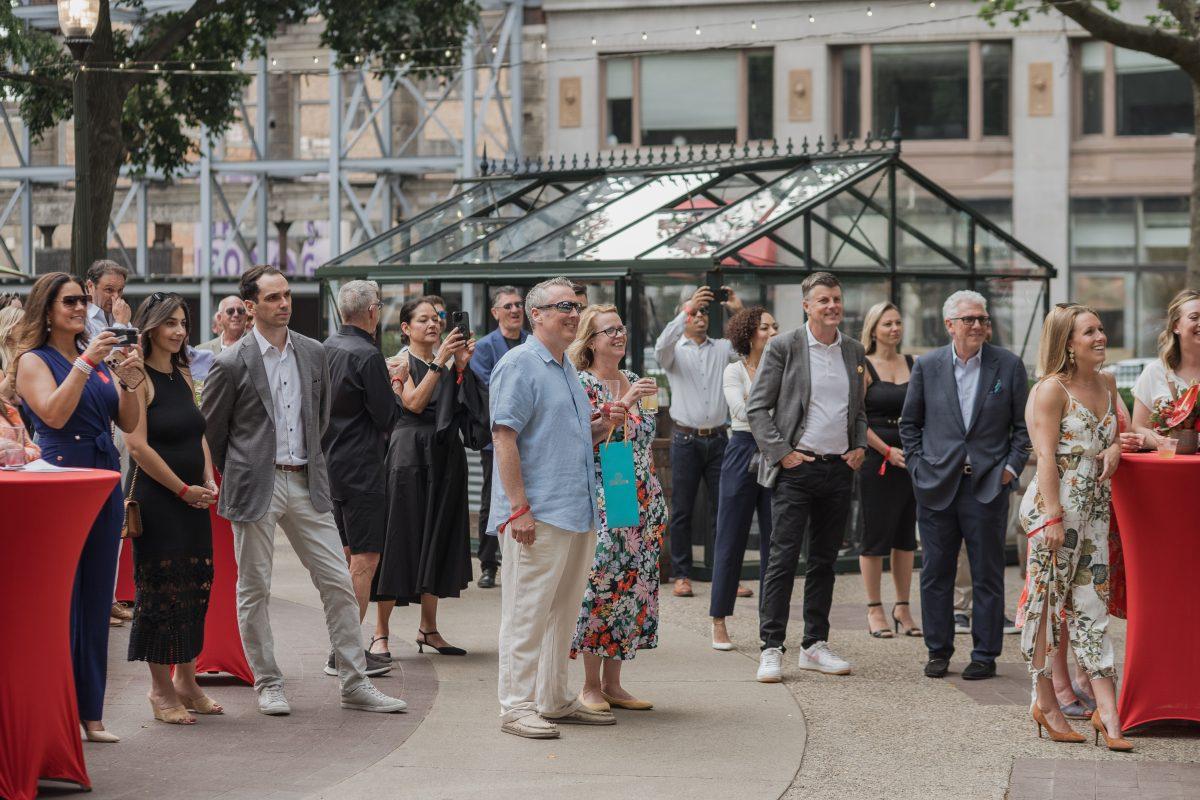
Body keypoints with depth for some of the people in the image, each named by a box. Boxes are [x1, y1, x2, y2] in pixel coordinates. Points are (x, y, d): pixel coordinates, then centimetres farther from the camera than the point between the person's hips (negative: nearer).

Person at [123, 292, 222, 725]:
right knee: (160, 589, -2)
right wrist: (184, 489, -14)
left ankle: (186, 681, 20)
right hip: (155, 498, -7)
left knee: (194, 588, 9)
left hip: (192, 499, 7)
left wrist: (209, 482, 2)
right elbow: (137, 445, -17)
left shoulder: (183, 376, 13)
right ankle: (161, 689, 7)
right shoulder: (138, 378, -11)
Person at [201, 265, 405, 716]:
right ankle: (267, 684, 17)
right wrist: (237, 475, 8)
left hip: (306, 483, 4)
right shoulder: (232, 364, -7)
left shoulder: (313, 353, 7)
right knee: (254, 590, 4)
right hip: (255, 487, -4)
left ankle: (355, 684, 8)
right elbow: (209, 428, 2)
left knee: (338, 584, 2)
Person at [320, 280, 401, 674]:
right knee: (365, 559, -6)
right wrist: (397, 383, 1)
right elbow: (387, 417, -15)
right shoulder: (367, 356, -17)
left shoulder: (326, 347, 8)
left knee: (345, 554, 17)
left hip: (330, 461, 9)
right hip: (362, 467, -9)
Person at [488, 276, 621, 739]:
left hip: (578, 511, 9)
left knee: (563, 612, 13)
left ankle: (553, 701, 21)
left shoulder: (566, 368, 19)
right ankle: (516, 707, -1)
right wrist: (519, 507, -21)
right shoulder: (520, 364, -9)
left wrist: (603, 424, 7)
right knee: (527, 613, -5)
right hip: (537, 516, -9)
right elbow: (504, 437, -16)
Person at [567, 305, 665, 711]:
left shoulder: (634, 381, 15)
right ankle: (590, 687, 0)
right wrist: (624, 404, -22)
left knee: (633, 587, 5)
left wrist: (656, 497, 19)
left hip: (642, 505, 7)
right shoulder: (582, 384, -6)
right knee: (601, 585, -9)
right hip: (602, 505, -7)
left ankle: (613, 684, 12)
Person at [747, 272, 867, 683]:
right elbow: (757, 408, -5)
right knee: (783, 559, -6)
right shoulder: (784, 347, -4)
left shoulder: (854, 351, 11)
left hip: (839, 468, 5)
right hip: (797, 467, -5)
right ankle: (771, 649, -4)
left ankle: (815, 645, 17)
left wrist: (860, 446, 7)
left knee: (824, 560, 10)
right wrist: (781, 453, -11)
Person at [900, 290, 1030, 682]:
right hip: (937, 486, 1)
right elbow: (909, 422, 12)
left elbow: (1023, 425, 6)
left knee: (987, 575, 3)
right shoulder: (927, 366, 4)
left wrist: (1012, 466, -2)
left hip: (988, 487, -1)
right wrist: (918, 466, 4)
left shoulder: (1008, 365, 2)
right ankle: (938, 651, 17)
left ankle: (985, 655, 10)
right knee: (935, 573, 6)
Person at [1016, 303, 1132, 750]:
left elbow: (1119, 430, 26)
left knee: (1092, 606, 3)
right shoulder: (1052, 389, -9)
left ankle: (1106, 710, 0)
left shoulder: (1106, 384, 12)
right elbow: (1046, 456, -14)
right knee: (1048, 604, 1)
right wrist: (1054, 517, -19)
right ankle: (1046, 702, 10)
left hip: (1096, 508, 7)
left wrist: (1115, 449, 1)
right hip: (1054, 506, -7)